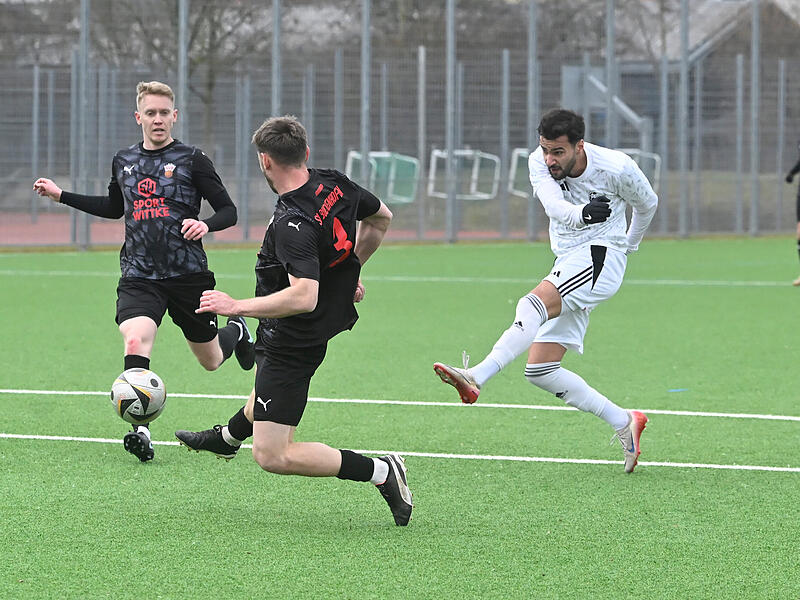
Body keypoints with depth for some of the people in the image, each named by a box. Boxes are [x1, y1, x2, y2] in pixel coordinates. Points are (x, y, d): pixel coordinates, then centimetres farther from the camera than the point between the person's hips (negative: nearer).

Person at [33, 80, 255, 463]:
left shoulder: (192, 160, -4)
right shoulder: (124, 161, 10)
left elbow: (228, 210, -2)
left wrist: (206, 225, -24)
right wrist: (62, 196, 22)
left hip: (188, 274, -2)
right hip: (139, 276, 2)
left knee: (211, 360, 15)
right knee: (135, 342, -27)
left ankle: (237, 332, 51)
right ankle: (140, 431, -30)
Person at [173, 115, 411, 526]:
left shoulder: (292, 224, -32)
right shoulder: (335, 184, -7)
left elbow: (303, 296, -40)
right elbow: (381, 218, 12)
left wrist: (236, 306, -31)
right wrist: (347, 269, 22)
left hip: (291, 342, -10)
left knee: (273, 457, -8)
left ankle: (381, 472, -8)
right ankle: (229, 436, 68)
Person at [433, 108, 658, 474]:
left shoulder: (617, 169, -11)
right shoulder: (539, 162, -4)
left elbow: (647, 203, 11)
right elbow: (554, 206, -24)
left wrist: (628, 245, 26)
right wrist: (582, 213, -46)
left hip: (601, 256, -6)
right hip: (568, 263, 6)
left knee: (532, 305, -33)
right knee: (540, 370, -3)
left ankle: (476, 378, -50)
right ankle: (624, 424, 5)